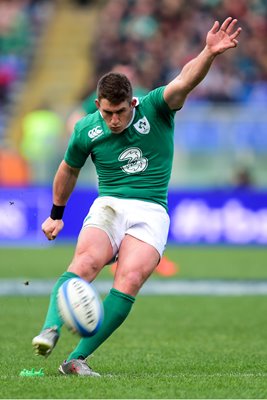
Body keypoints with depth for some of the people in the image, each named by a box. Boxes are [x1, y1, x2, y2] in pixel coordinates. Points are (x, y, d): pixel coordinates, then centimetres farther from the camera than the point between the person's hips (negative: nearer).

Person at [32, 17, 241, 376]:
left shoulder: (155, 110, -5)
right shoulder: (87, 130, 2)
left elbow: (184, 82, -24)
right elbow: (69, 171, 21)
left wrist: (210, 53, -42)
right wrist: (56, 214, 31)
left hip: (151, 213, -1)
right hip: (108, 207, 2)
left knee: (129, 281, -23)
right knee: (86, 261, -31)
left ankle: (76, 359, -21)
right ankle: (50, 330, -41)